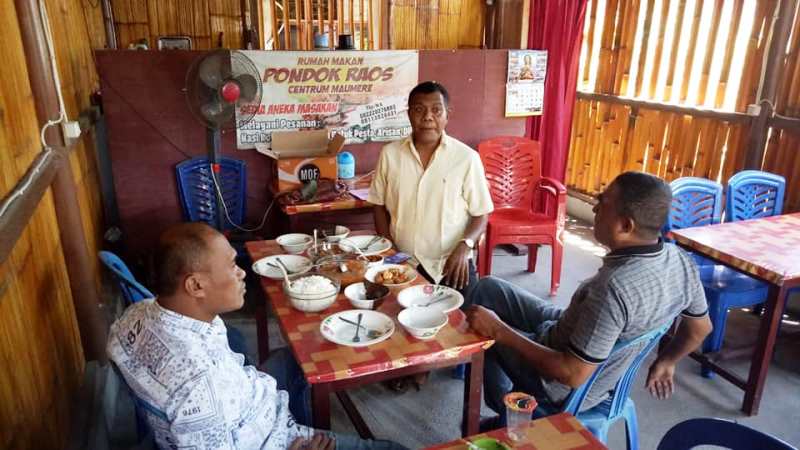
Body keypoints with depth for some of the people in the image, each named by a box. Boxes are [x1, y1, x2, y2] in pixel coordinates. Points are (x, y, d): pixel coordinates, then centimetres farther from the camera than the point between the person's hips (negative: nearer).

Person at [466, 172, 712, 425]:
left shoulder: (613, 288, -39)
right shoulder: (681, 261, -13)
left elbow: (573, 375, -31)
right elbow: (700, 328, 4)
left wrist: (499, 331, -25)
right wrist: (666, 361, 22)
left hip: (559, 387, -7)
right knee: (489, 288, 18)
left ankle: (507, 411, 27)